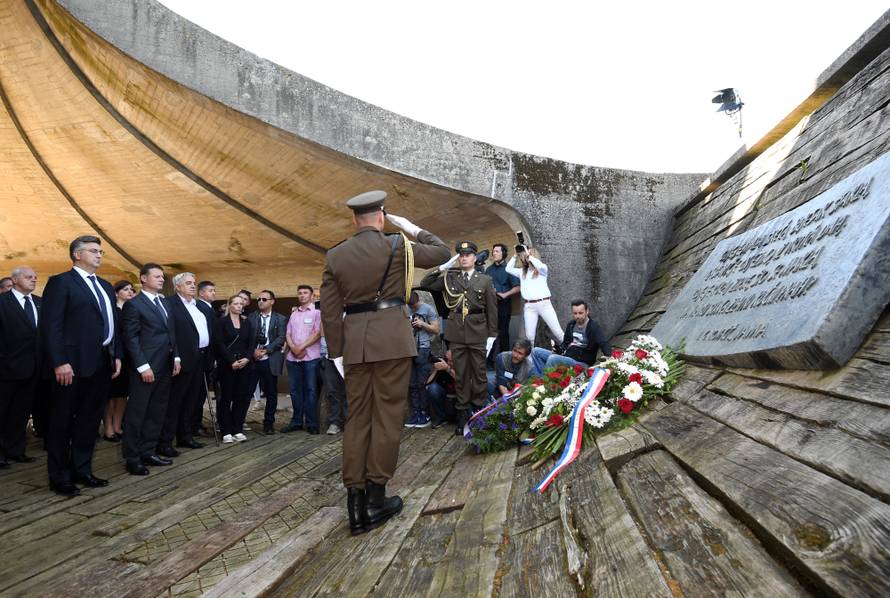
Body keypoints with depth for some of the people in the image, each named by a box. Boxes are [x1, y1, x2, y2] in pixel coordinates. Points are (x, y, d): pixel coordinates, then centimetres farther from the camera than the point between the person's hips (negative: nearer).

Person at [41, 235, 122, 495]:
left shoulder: (105, 286, 18)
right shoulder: (60, 282, -6)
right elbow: (49, 325, -13)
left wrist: (117, 355, 10)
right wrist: (59, 362, -19)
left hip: (102, 364, 7)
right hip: (74, 364, -7)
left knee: (90, 419, 14)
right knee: (63, 422, 5)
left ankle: (82, 469, 25)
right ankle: (60, 477, 15)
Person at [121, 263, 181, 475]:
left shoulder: (164, 302, 17)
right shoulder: (133, 304, -6)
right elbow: (131, 338, -11)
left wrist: (175, 357, 10)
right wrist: (143, 366, -16)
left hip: (165, 367, 8)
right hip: (146, 368, -7)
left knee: (157, 412, 11)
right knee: (137, 414, 1)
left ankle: (148, 452, 20)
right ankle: (132, 459, 9)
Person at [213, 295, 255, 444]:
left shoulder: (246, 322, 12)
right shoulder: (222, 321, -1)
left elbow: (251, 342, 9)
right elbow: (219, 344, -8)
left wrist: (247, 358, -8)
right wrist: (232, 361, -13)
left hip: (244, 364, 4)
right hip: (226, 365, -4)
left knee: (242, 396, 2)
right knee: (226, 397, 0)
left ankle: (237, 430, 11)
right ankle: (226, 431, 7)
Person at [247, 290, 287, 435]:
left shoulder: (280, 319, 5)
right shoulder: (251, 317, 10)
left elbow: (281, 339, -4)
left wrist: (265, 350, -13)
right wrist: (253, 351, -11)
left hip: (270, 361, -1)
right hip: (253, 360, 1)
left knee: (271, 393, 6)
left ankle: (269, 422, 17)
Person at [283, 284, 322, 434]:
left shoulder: (317, 312, 0)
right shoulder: (294, 314, 18)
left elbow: (317, 333, -8)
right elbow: (288, 334, 12)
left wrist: (301, 347, -11)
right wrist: (294, 348, -6)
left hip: (311, 357, -5)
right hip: (293, 357, 5)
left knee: (310, 390, -3)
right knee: (295, 390, 8)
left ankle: (311, 423, 2)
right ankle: (296, 421, 16)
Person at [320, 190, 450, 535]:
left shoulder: (335, 255, 7)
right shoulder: (397, 245, -3)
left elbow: (330, 311, 5)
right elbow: (441, 253, 11)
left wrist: (337, 351, 11)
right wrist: (413, 229, 20)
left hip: (355, 340, 4)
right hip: (392, 337, -3)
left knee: (356, 416, 10)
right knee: (387, 414, 3)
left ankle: (355, 501, 13)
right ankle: (375, 498, 7)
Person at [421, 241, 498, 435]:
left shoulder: (485, 280, 4)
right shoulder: (449, 278, 9)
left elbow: (492, 310, 3)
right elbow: (425, 283, 3)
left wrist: (492, 335, -1)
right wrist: (443, 267, -3)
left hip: (478, 333, -1)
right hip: (456, 333, 1)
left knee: (479, 374, 6)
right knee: (461, 375, 7)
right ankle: (463, 415, 15)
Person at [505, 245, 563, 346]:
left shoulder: (542, 269, 3)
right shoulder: (522, 272, 17)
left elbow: (540, 265, -20)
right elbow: (508, 269, 18)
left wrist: (529, 255, -9)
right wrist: (516, 256, 14)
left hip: (544, 303, -3)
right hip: (529, 306, 3)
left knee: (557, 331, -3)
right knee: (529, 336, 0)